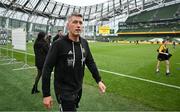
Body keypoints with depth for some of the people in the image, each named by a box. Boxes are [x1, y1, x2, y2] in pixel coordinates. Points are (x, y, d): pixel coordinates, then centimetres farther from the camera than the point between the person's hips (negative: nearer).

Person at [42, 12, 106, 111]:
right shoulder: (58, 44, -18)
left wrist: (98, 80, 1)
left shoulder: (84, 43, -2)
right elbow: (47, 68, -15)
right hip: (64, 91, -6)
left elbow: (90, 62, 7)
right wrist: (46, 94, -15)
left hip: (78, 89, 6)